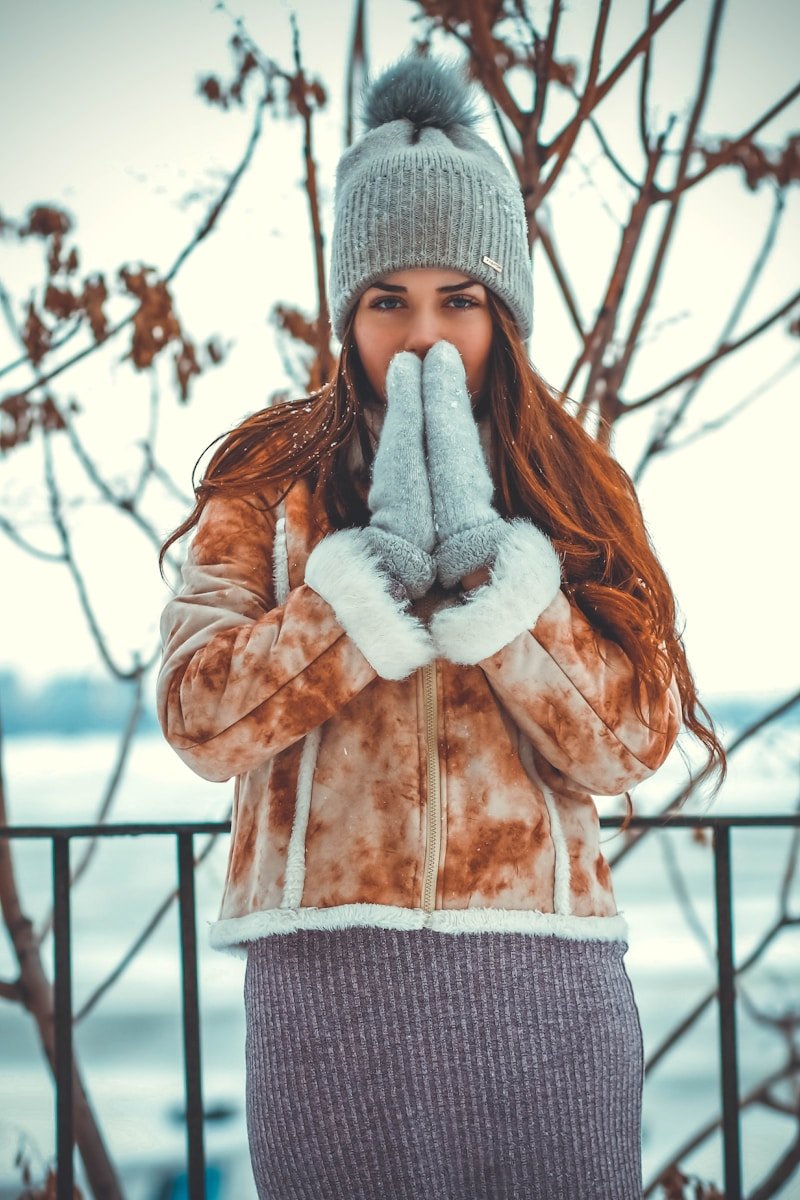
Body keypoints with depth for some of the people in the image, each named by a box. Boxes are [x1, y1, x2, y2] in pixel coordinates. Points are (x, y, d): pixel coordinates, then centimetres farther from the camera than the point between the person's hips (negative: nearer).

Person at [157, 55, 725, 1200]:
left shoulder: (572, 488, 9)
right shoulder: (269, 481, 7)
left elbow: (626, 747, -2)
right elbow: (201, 719, -5)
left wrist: (485, 558, -11)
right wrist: (380, 566, -13)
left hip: (543, 981, 1)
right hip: (330, 977, -1)